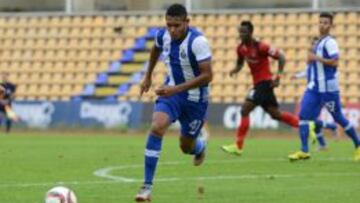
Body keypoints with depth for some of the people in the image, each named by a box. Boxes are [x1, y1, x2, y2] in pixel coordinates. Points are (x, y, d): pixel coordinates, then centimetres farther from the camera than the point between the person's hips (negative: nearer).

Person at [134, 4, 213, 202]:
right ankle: (147, 187, -23)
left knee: (187, 147, 11)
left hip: (195, 98, -3)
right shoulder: (163, 35, -9)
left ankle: (200, 146, 54)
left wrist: (176, 89, -34)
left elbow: (207, 76, -29)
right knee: (156, 128, -24)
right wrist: (148, 76, 20)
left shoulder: (198, 41, -27)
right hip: (171, 91, 3)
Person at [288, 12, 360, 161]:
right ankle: (304, 151, -5)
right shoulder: (319, 43, 15)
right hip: (314, 87, 8)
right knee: (303, 115, -5)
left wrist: (316, 58, -19)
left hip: (328, 87, -8)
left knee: (338, 118, 2)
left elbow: (335, 62, -22)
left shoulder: (329, 42, -12)